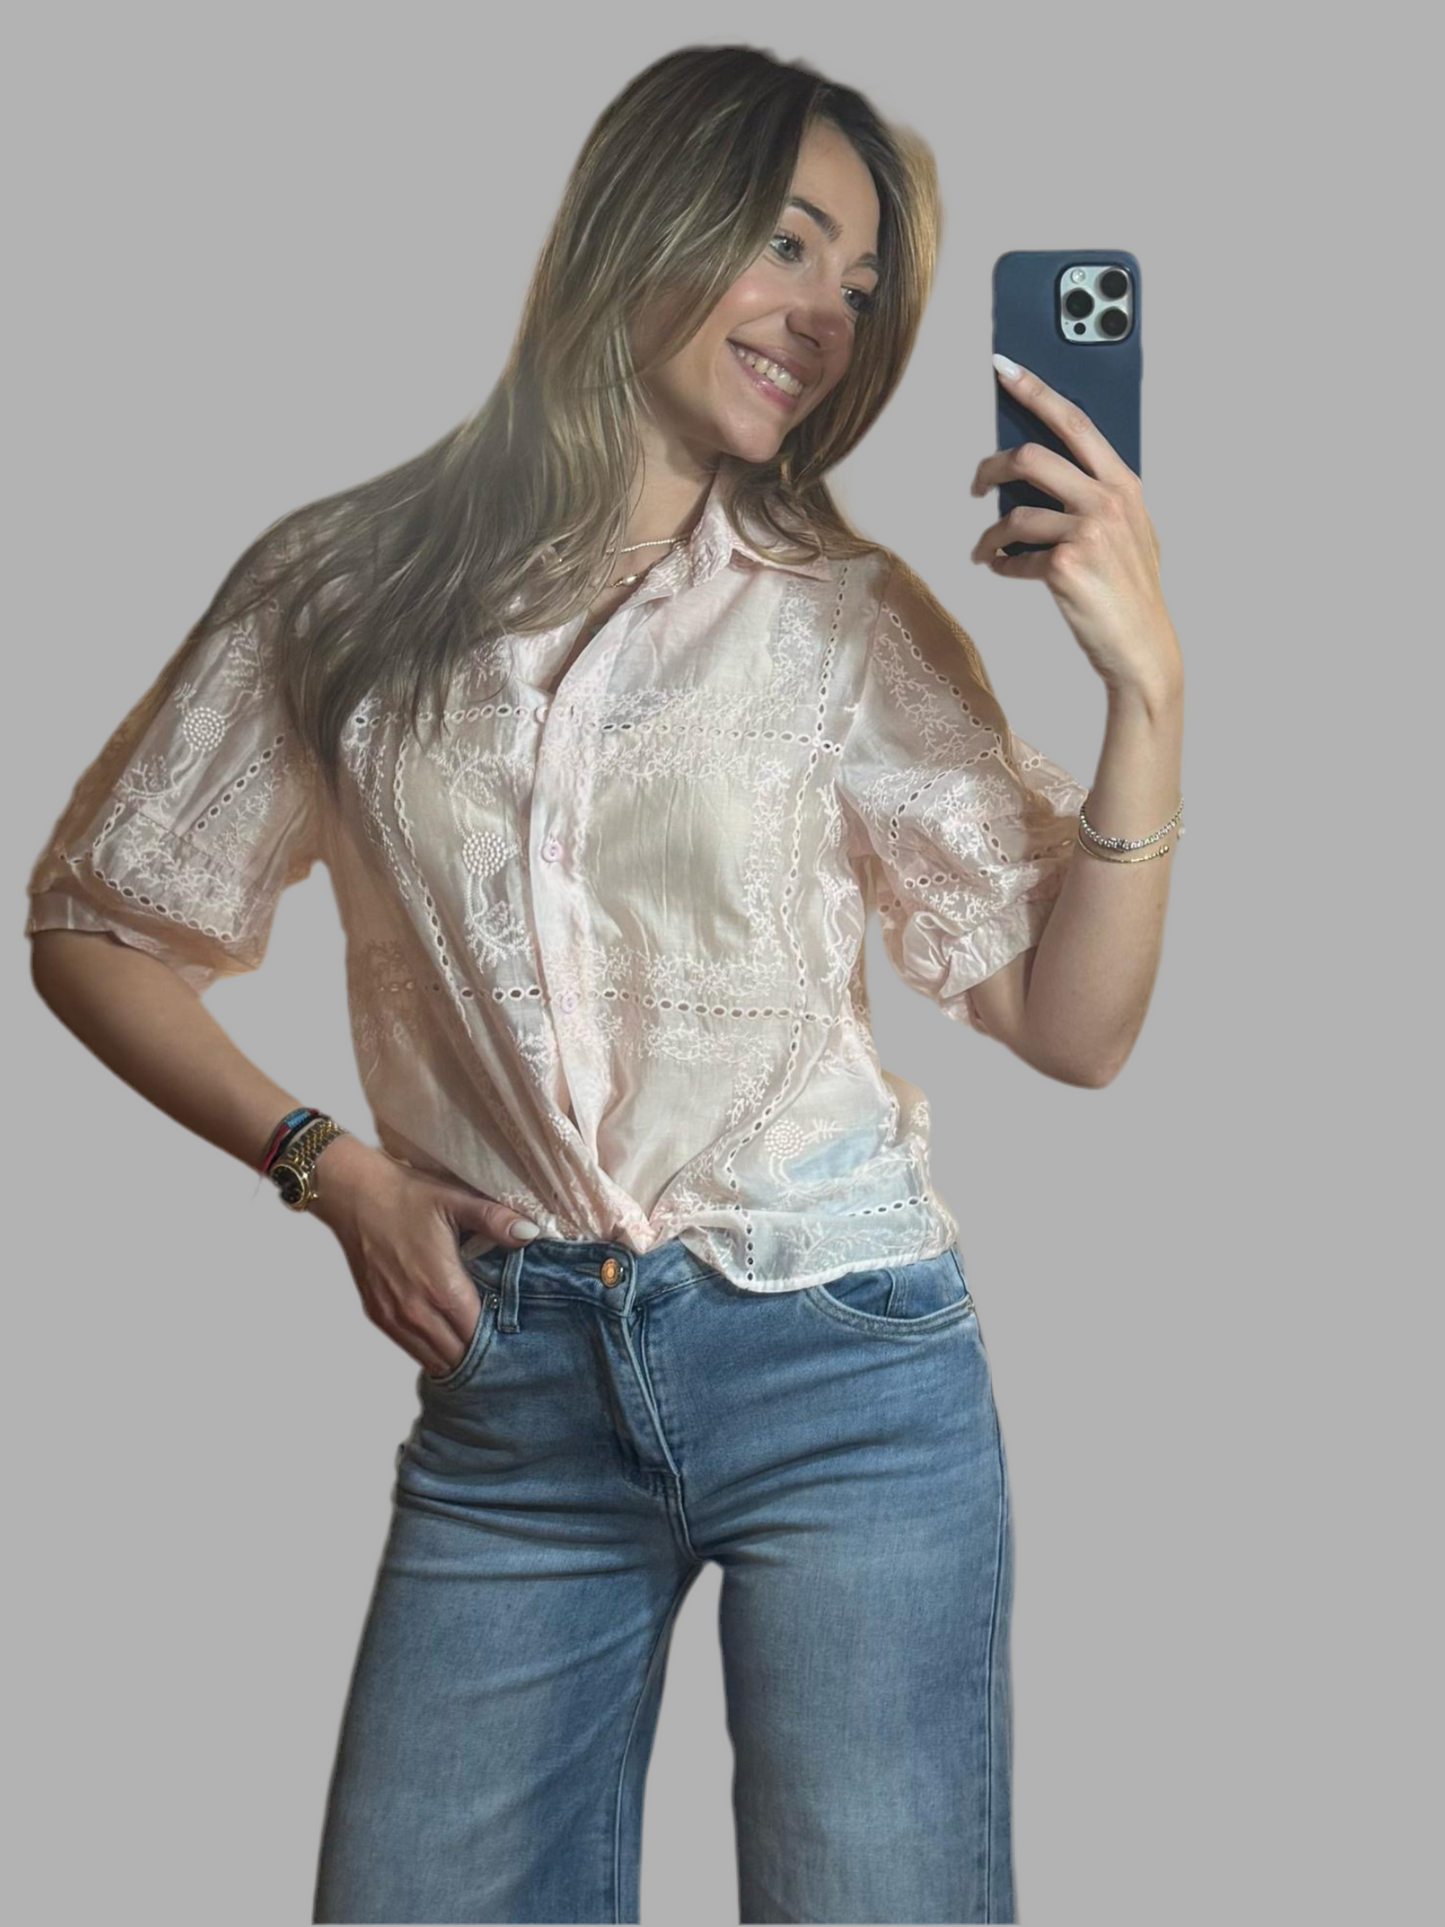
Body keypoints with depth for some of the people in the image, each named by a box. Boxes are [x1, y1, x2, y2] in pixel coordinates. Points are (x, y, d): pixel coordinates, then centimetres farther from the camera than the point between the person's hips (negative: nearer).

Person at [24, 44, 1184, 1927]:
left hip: (835, 1358, -1)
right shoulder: (343, 591, 3)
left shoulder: (851, 622, 1)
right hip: (509, 1383, 1)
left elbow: (1071, 1026, -2)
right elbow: (97, 922, 11)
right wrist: (325, 1163, 1)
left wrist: (1145, 679, -12)